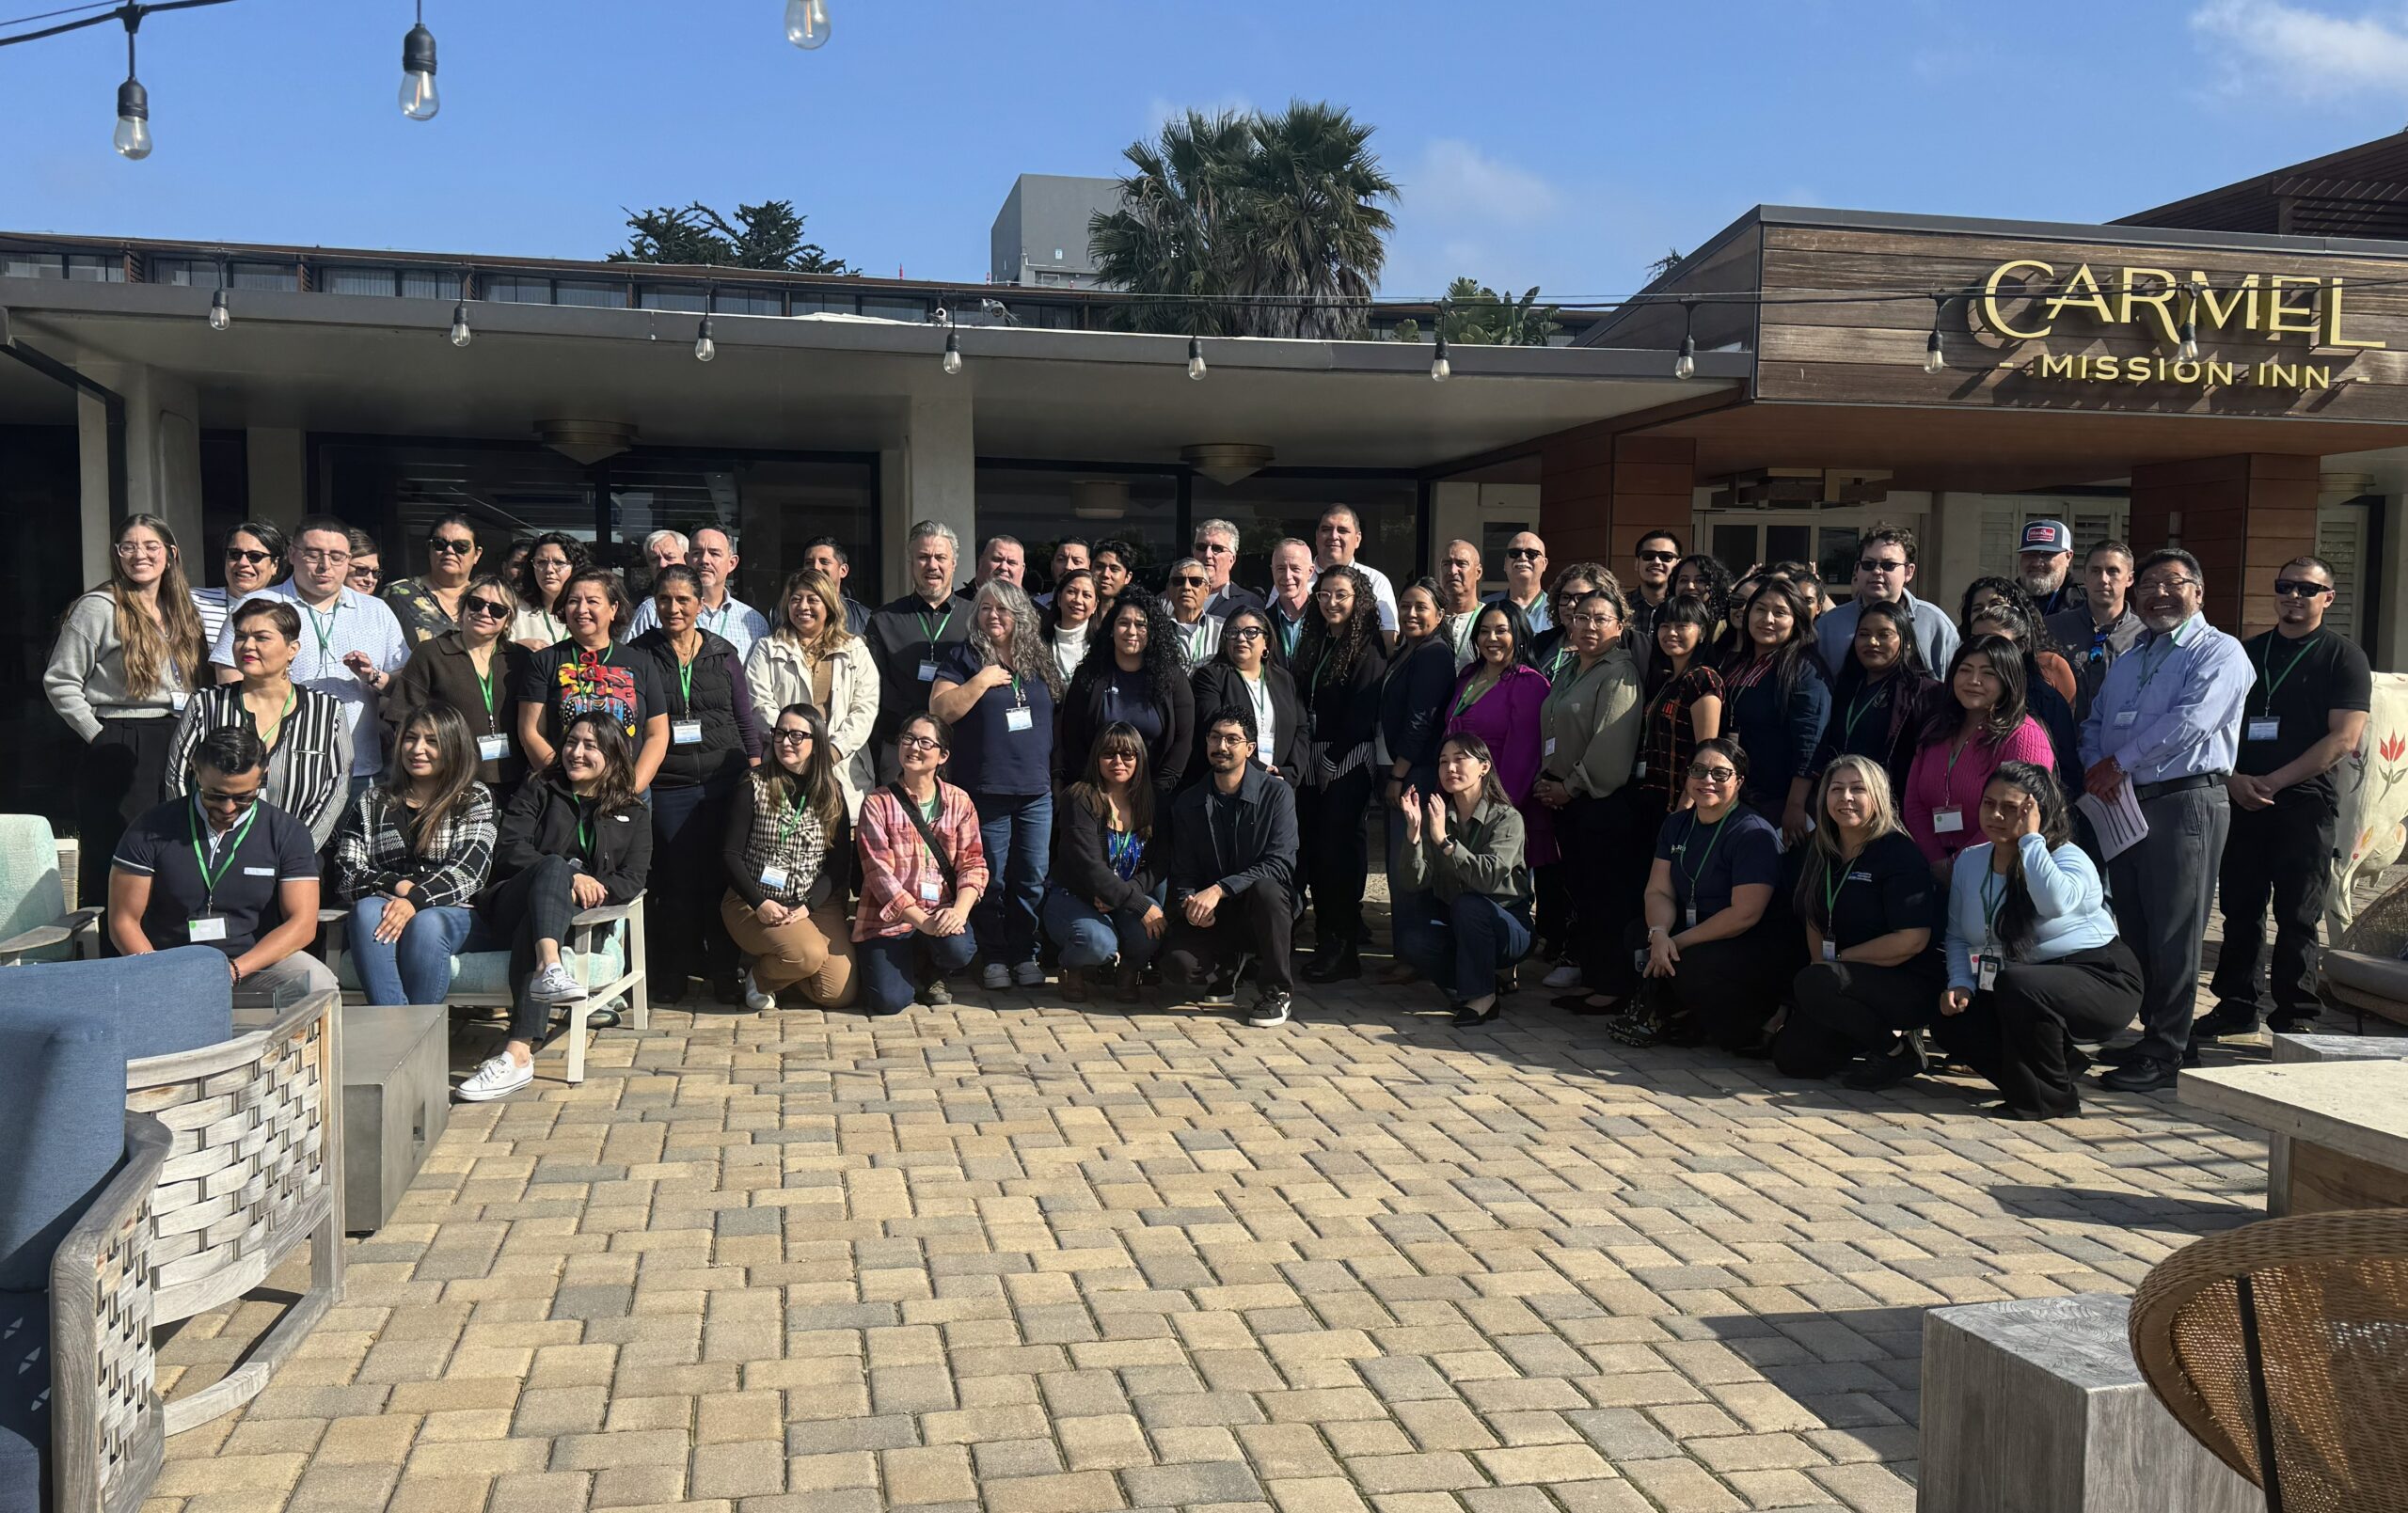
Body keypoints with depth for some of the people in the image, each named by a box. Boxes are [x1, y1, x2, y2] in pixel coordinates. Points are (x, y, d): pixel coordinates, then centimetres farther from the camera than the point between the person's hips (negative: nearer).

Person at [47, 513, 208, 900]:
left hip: (175, 747, 6)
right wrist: (98, 735, -9)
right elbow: (59, 683, -7)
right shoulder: (98, 608, -6)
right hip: (121, 750, -6)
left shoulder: (180, 613, 15)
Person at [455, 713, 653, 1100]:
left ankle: (518, 1054, -53)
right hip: (507, 905, 0)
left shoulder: (631, 816, 23)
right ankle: (549, 967, -63)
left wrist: (592, 887, -13)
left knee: (534, 924, -38)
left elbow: (632, 881, 9)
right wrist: (568, 877, -12)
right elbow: (507, 849, 3)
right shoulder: (538, 790, 21)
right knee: (555, 866, -34)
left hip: (579, 917, 0)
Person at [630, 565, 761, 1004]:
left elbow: (746, 720, 12)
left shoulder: (724, 653, 9)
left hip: (725, 782, 1)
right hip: (667, 786, -1)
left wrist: (755, 776, 5)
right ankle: (672, 975, 14)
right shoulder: (637, 655, 4)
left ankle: (724, 970, 14)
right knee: (677, 880, 1)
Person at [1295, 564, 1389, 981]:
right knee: (1313, 850, 5)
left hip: (1348, 761, -7)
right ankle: (1327, 937, 14)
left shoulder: (1368, 648, -6)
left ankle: (1342, 949, -1)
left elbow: (1363, 712, -12)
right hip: (1313, 760, 7)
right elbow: (1303, 701, 16)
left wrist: (1335, 758, -14)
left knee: (1337, 849, -7)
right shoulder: (1315, 642, 17)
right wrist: (1302, 755, 5)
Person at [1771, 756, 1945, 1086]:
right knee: (1791, 1056, -7)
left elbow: (1912, 940, -20)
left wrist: (1838, 959, -14)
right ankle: (1871, 1035, 17)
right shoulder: (1822, 852, 8)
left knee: (1813, 984, -32)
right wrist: (1821, 966, -4)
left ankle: (1898, 1049, -11)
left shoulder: (1899, 852, -14)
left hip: (1909, 985, -7)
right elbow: (1814, 919, 15)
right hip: (1853, 979, 7)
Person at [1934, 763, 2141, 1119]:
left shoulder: (2068, 857, -14)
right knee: (1949, 1025, -15)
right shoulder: (1969, 862, 4)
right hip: (2018, 994, 7)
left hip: (2099, 978, -7)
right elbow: (1958, 936, 9)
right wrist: (1960, 984, -8)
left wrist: (2031, 838, -29)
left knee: (2015, 984, -37)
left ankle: (2052, 1097, -14)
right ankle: (2062, 1067, 4)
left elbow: (2055, 902, -39)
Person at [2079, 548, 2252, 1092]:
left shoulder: (2219, 652, -2)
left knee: (2173, 934, -6)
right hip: (2123, 803, 7)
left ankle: (2167, 1055, -2)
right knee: (2133, 929, 10)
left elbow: (2190, 721, -16)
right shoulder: (2128, 660, 22)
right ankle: (2152, 1033, 21)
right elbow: (2096, 721, 17)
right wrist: (2096, 770, -4)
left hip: (2186, 802, -7)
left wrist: (2119, 762, -12)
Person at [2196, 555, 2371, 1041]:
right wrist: (2234, 778, -6)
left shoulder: (2342, 656, 1)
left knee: (2297, 917, -2)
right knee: (2240, 909, 8)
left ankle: (2296, 1018, 6)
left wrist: (2272, 782, -13)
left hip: (2305, 803, -4)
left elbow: (2344, 737, -8)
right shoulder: (2247, 652, 14)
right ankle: (2238, 1005, 17)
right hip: (2241, 800, 4)